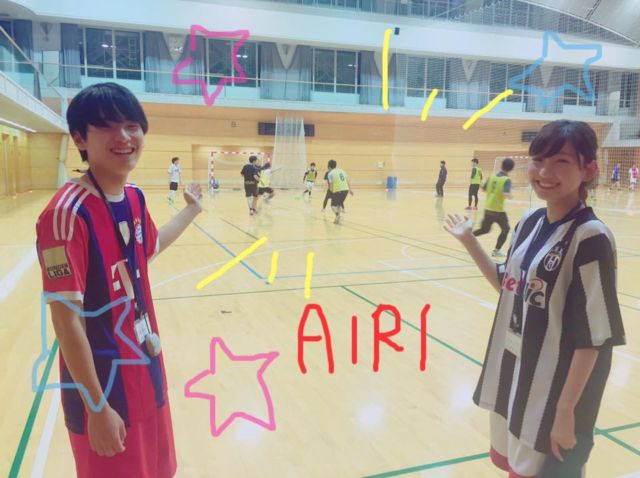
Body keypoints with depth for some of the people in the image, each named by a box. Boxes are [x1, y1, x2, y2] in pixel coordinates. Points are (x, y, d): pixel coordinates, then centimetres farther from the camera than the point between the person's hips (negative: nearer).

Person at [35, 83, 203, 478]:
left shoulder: (135, 198, -1)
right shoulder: (67, 212, -24)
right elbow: (66, 319, -23)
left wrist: (192, 210, 27)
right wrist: (97, 407, -19)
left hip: (146, 371, 7)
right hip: (101, 385, -7)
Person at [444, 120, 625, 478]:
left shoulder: (591, 237, -19)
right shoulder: (531, 222, 2)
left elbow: (593, 336, -19)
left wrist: (566, 410, -18)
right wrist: (469, 241, 5)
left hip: (555, 387, -7)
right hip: (512, 372, 7)